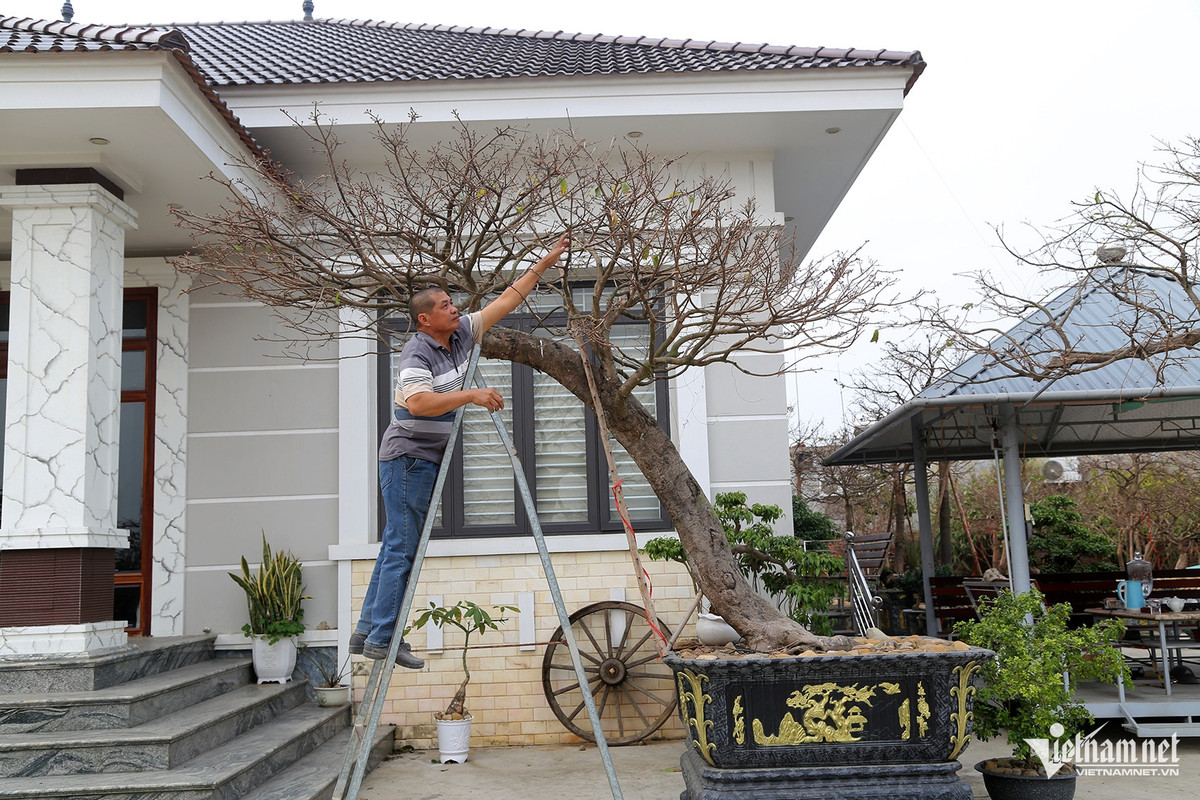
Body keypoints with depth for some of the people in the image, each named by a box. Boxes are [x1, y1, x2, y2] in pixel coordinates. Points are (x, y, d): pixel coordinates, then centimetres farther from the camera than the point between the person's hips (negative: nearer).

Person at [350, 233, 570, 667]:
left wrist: (544, 263, 10)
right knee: (402, 548, -7)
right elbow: (418, 402, -33)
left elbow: (505, 301, 11)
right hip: (408, 456, -9)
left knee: (397, 545, 11)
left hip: (425, 458, 9)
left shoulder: (461, 335, 9)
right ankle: (382, 639, -2)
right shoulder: (417, 352, -16)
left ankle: (367, 631, 18)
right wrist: (471, 395, -33)